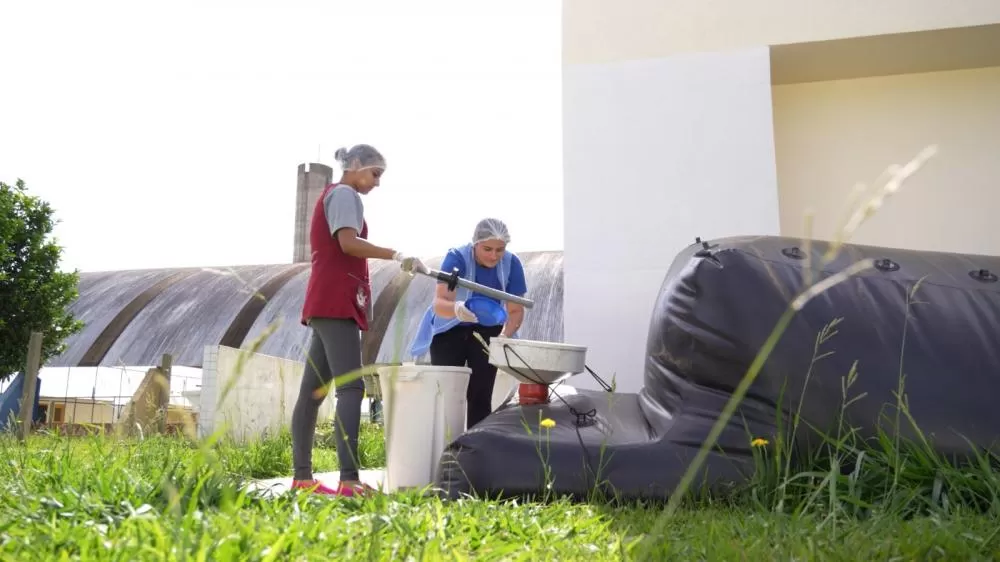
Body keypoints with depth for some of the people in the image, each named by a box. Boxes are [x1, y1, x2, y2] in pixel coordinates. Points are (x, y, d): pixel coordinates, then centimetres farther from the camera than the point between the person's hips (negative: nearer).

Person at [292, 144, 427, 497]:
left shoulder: (332, 196, 27)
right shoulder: (344, 194, -3)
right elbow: (348, 243, -19)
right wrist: (397, 255, -22)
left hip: (328, 303, 10)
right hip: (336, 303, -10)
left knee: (313, 391, 6)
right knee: (351, 387, -18)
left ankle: (302, 477, 9)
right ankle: (349, 480, -26)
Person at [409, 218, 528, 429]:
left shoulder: (511, 263, -18)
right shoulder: (456, 258, -27)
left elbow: (516, 310, -12)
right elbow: (439, 303, -38)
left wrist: (504, 337, -32)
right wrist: (457, 309, -61)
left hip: (487, 332, 2)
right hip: (449, 331, -2)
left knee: (480, 396, -2)